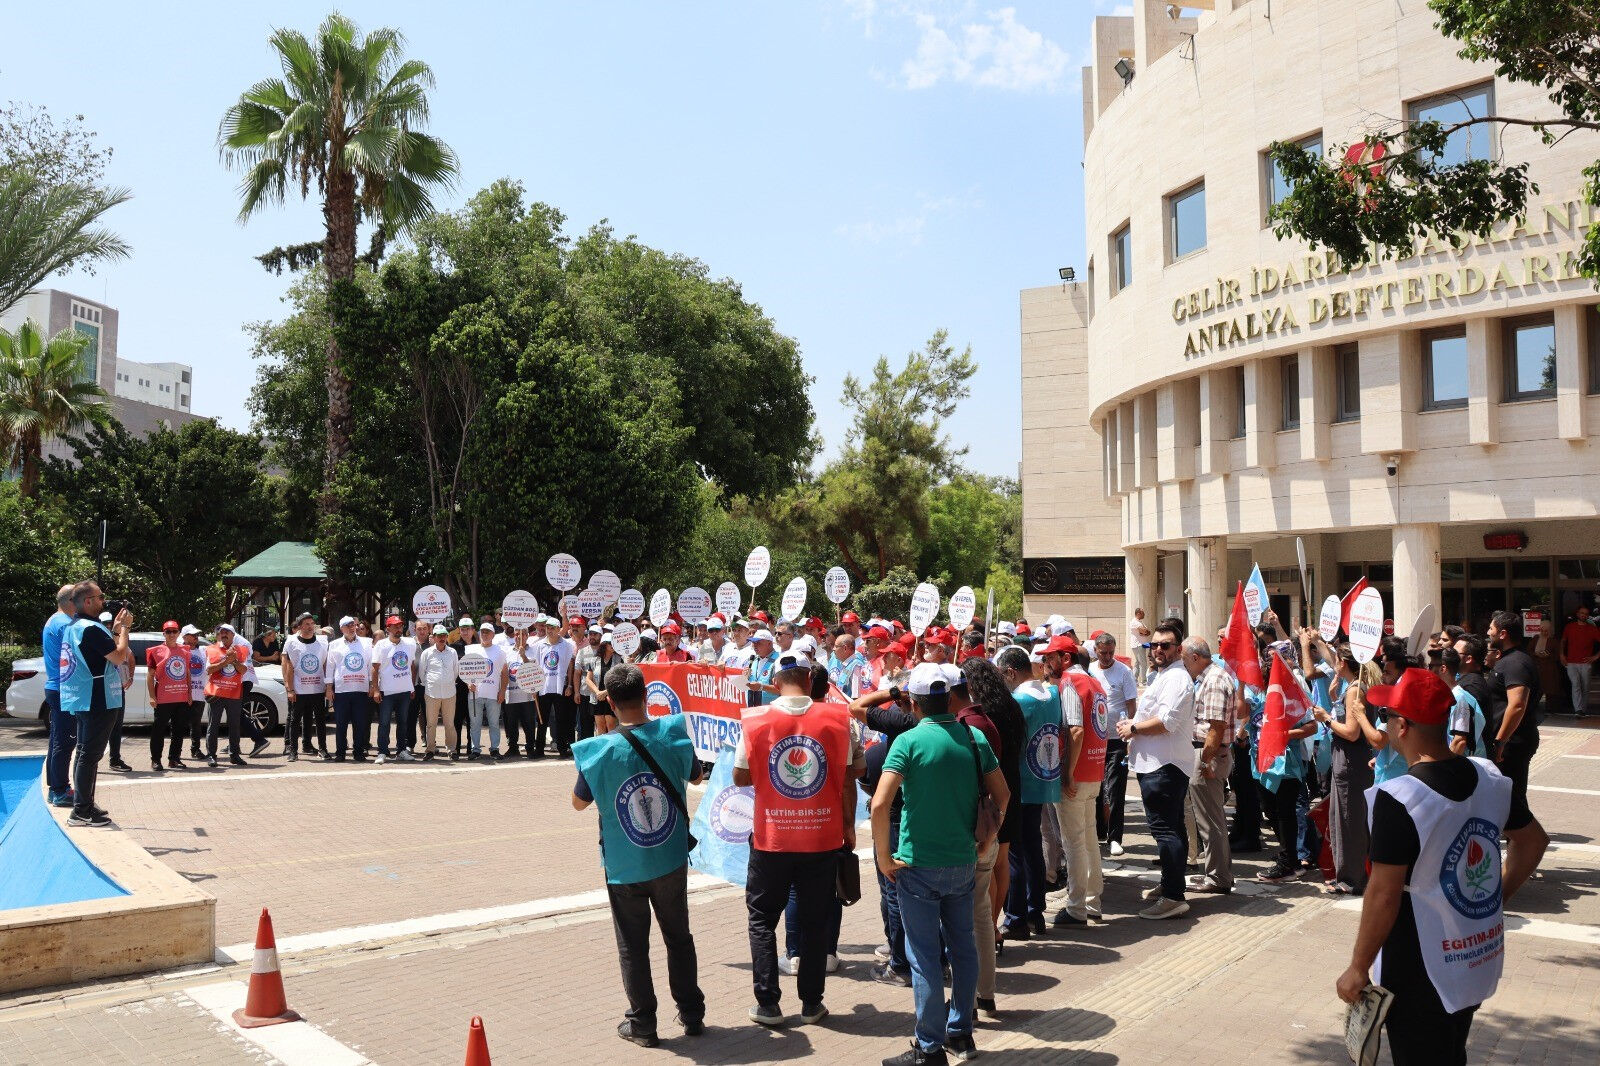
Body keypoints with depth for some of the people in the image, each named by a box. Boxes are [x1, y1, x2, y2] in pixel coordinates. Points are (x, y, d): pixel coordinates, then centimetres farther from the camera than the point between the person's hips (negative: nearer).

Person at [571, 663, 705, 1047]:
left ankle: (642, 1023, 21)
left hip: (624, 867, -2)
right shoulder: (674, 733, -12)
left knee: (633, 946, 13)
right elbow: (695, 775, 8)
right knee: (679, 937, 20)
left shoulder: (598, 750, -18)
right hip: (671, 861, 2)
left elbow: (579, 802, -1)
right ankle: (692, 1014, 30)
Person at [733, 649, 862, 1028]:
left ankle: (768, 1003, 13)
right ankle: (811, 1003, 20)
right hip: (823, 838, 1)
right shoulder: (838, 719, -7)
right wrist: (848, 826, 10)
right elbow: (848, 779, -2)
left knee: (762, 919, 15)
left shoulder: (755, 721, -8)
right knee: (814, 921, 14)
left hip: (771, 840, -1)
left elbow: (740, 777, 0)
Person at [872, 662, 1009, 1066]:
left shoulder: (909, 741, -14)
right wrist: (984, 840, 16)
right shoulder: (973, 737, 1)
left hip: (919, 865, -5)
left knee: (925, 957, 3)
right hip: (963, 862, 5)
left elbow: (880, 804, -22)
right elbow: (1003, 794, 8)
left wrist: (883, 856, -11)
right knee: (962, 947, 17)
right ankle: (961, 1033, 29)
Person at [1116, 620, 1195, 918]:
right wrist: (1133, 724, 12)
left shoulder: (1176, 678, -14)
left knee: (1165, 829, -11)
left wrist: (1132, 728, -12)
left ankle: (1173, 897, -12)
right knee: (1172, 829, 18)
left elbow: (1166, 722, -25)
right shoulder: (1161, 676, 20)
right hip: (1158, 763, 11)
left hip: (1164, 767, -11)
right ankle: (1171, 885, 29)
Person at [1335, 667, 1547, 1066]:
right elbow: (1532, 841, 12)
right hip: (1481, 958, 7)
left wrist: (1357, 969, -12)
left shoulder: (1398, 798, -26)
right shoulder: (1491, 777, -4)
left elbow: (1384, 895, -23)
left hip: (1422, 972, -7)